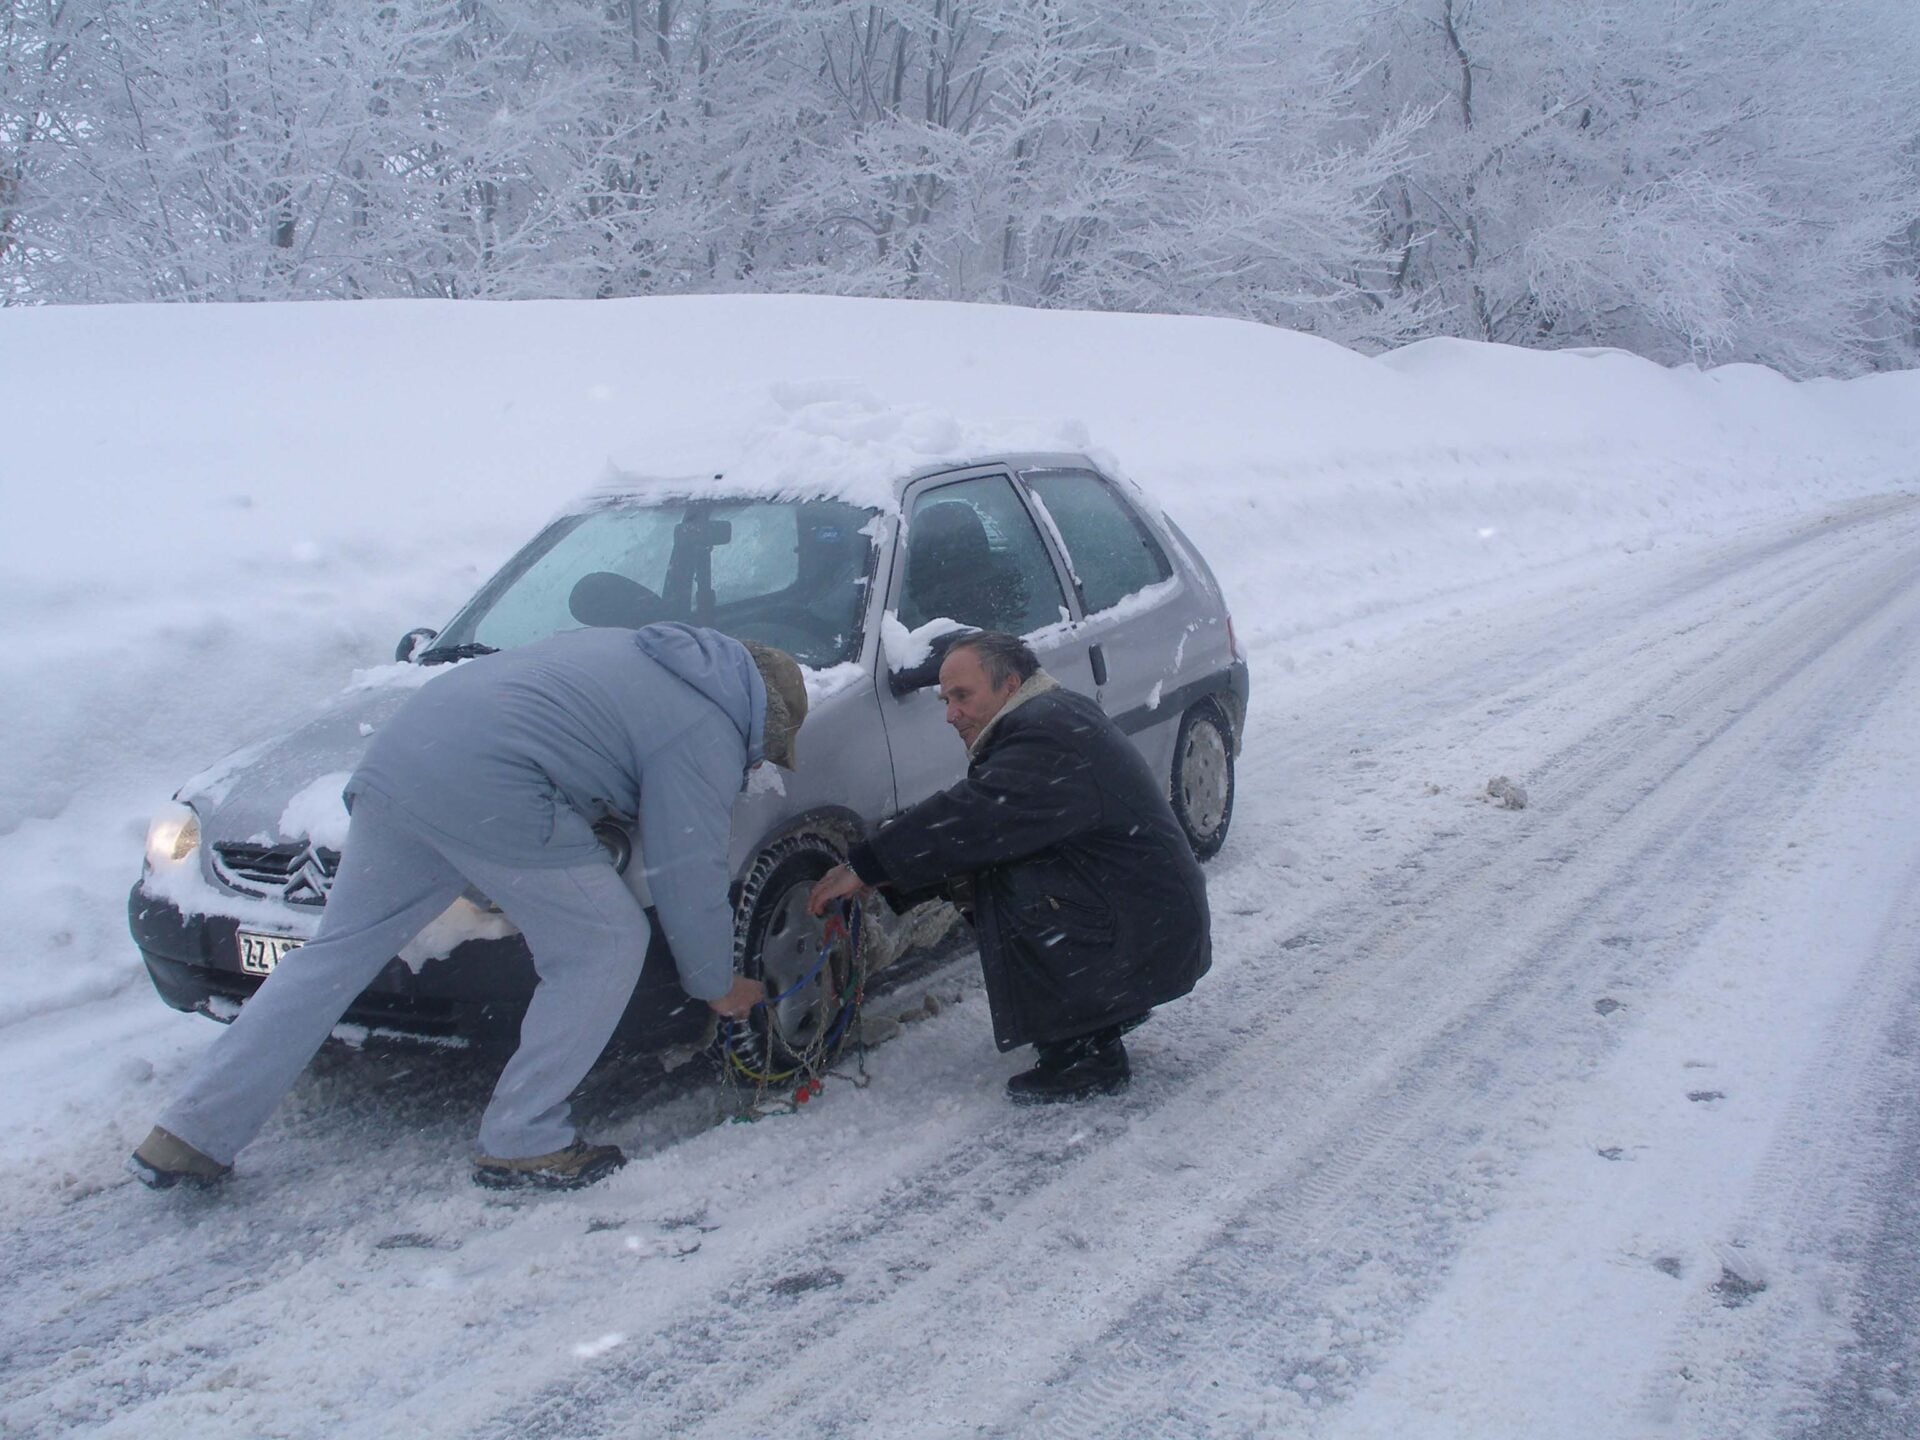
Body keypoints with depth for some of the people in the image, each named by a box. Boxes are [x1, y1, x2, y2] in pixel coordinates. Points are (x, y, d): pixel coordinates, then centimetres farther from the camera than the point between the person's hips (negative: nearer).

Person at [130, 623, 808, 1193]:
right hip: (488, 791, -9)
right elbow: (689, 877, 3)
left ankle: (189, 1136, 19)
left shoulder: (632, 651, 27)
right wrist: (718, 985, 17)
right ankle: (521, 1143, 8)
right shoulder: (707, 735, 3)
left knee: (337, 953, 15)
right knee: (606, 944, 5)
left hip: (394, 757, 9)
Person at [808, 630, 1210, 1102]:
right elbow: (974, 824, 11)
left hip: (1152, 947, -11)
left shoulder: (1049, 734, -20)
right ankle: (1097, 1025, 17)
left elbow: (970, 817, -29)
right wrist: (884, 884, 0)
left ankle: (1080, 1055, -11)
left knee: (1006, 893, -23)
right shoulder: (1055, 718, 13)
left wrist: (864, 867, -21)